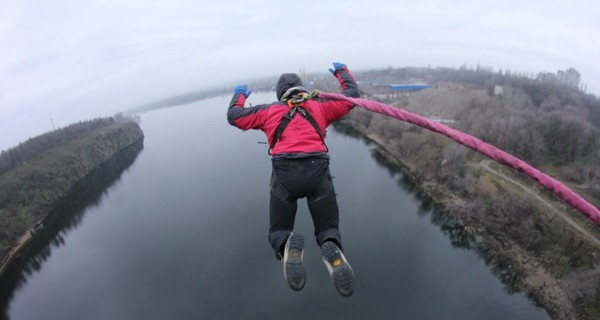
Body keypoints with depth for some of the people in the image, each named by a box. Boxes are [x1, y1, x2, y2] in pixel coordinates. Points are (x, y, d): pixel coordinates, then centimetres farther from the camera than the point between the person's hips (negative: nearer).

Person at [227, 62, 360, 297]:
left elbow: (234, 116, 30)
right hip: (317, 171, 1)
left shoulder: (270, 110, 22)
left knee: (279, 232, 18)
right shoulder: (320, 106, 24)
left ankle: (288, 246, -22)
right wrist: (342, 72, 52)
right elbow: (353, 94, 34)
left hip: (285, 174, 0)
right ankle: (332, 250, -22)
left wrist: (239, 95, 50)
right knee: (328, 230, 17)